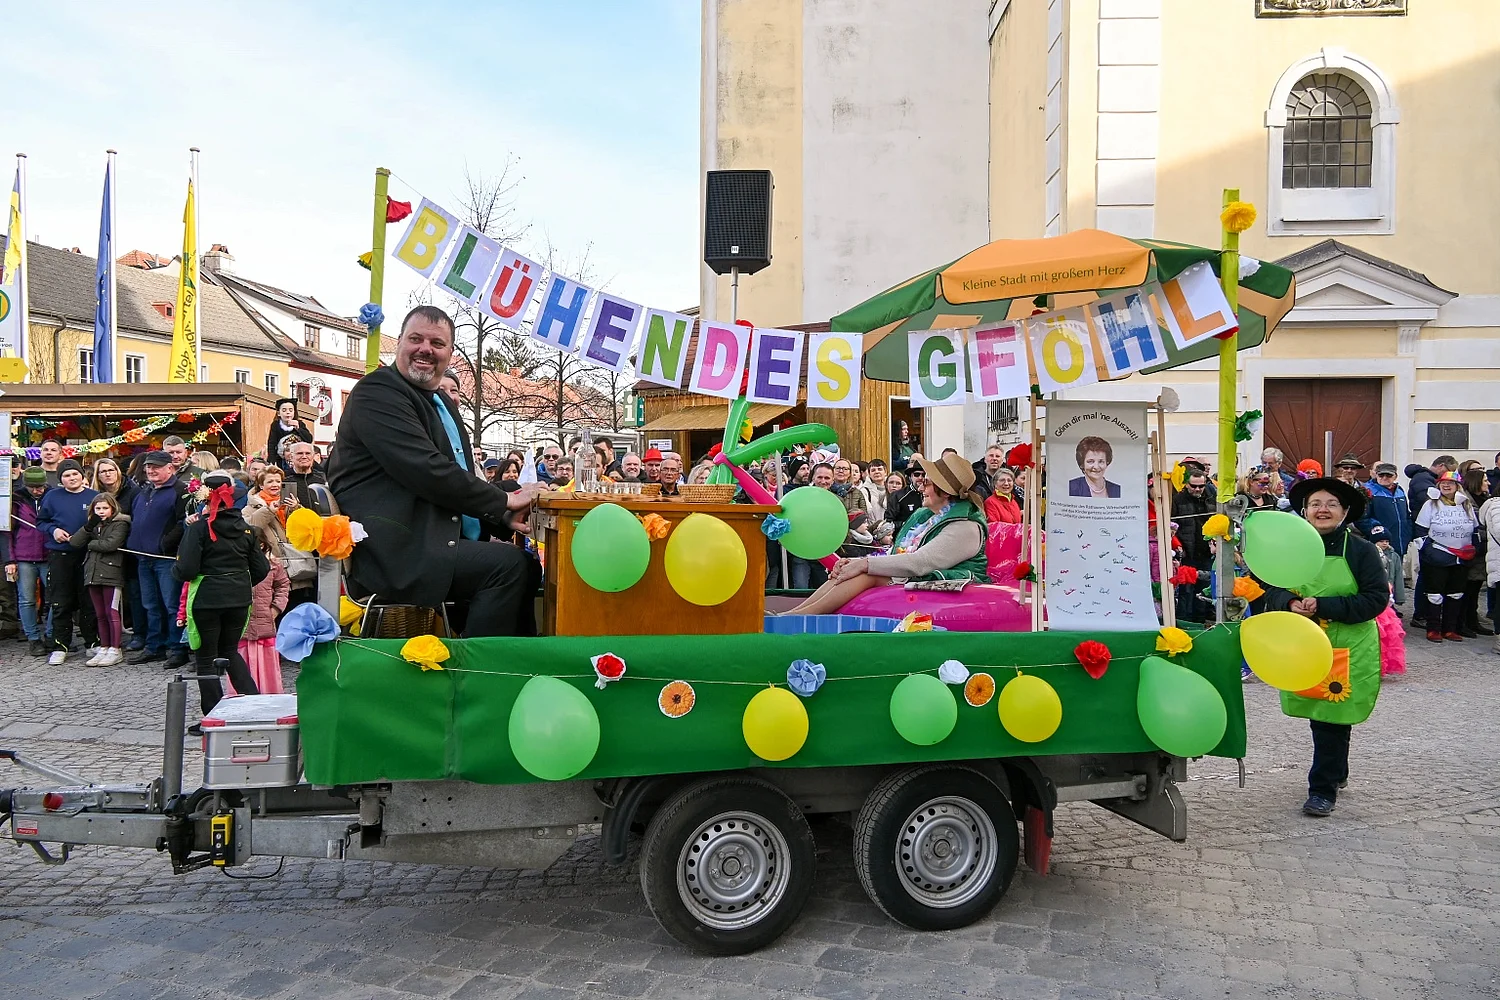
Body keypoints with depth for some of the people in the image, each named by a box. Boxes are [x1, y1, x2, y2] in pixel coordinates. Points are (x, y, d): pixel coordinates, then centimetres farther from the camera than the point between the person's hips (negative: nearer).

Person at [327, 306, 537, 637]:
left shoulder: (443, 404, 21)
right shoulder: (377, 392, -9)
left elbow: (459, 477, 18)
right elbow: (425, 470, -20)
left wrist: (505, 516, -1)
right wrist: (503, 502, -13)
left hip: (440, 544, 9)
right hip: (393, 554, -9)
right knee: (507, 563, -22)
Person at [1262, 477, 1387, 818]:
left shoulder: (1361, 550, -7)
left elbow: (1377, 598, -12)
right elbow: (1274, 589, 6)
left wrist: (1323, 606, -21)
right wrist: (1291, 603, -17)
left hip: (1348, 651, -4)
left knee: (1333, 719, -3)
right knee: (1318, 715, 14)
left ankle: (1323, 789, 7)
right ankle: (1337, 772, 37)